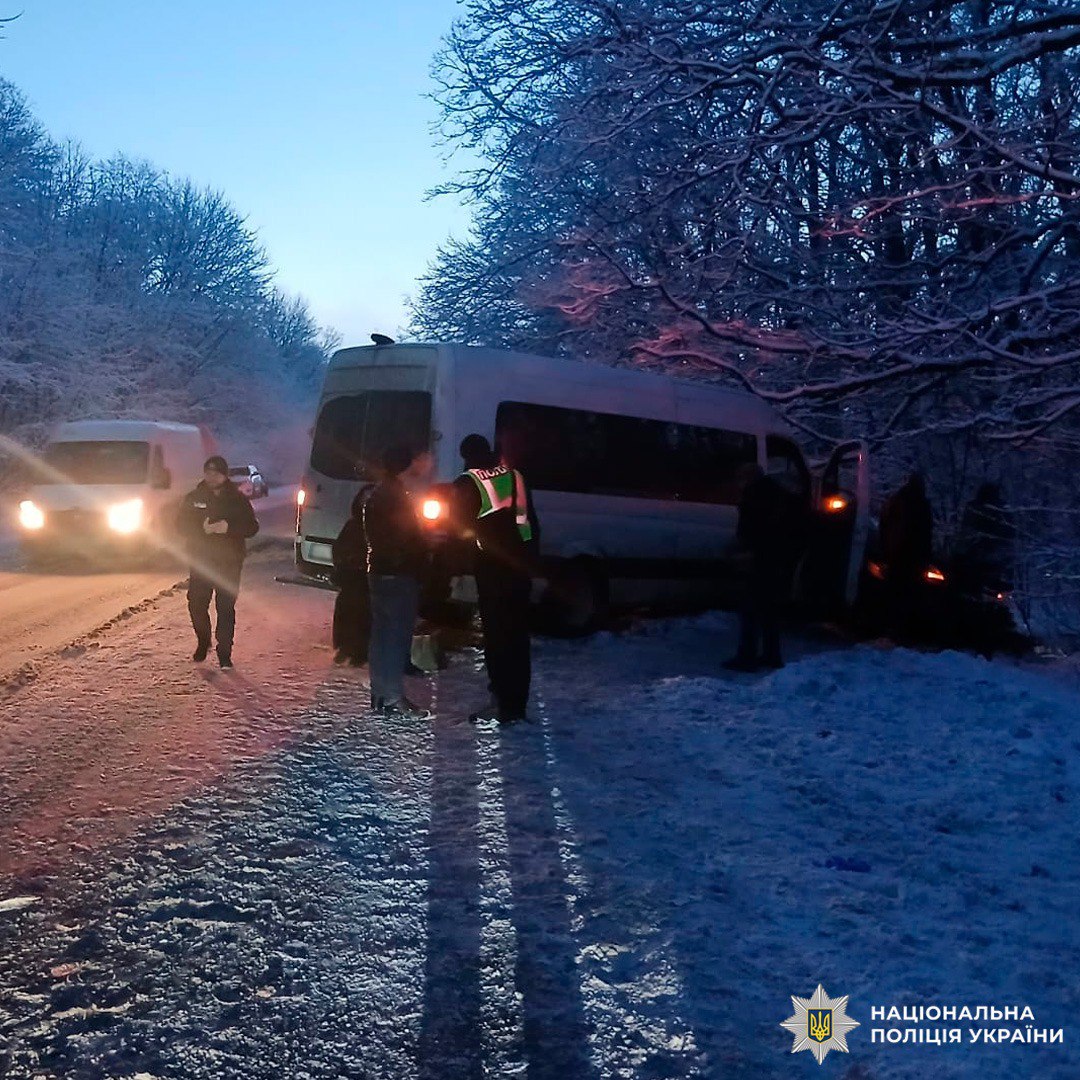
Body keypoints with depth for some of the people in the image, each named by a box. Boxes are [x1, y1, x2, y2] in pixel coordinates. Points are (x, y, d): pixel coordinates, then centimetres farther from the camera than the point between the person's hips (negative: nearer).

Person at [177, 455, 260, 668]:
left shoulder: (237, 499, 3)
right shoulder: (193, 498, 7)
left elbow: (252, 527, -2)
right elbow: (182, 525, 2)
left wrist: (229, 527, -20)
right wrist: (202, 529, -17)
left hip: (229, 562, -2)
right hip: (201, 561, 2)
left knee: (226, 608, -3)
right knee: (196, 605, 1)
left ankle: (224, 653, 4)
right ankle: (203, 642, 27)